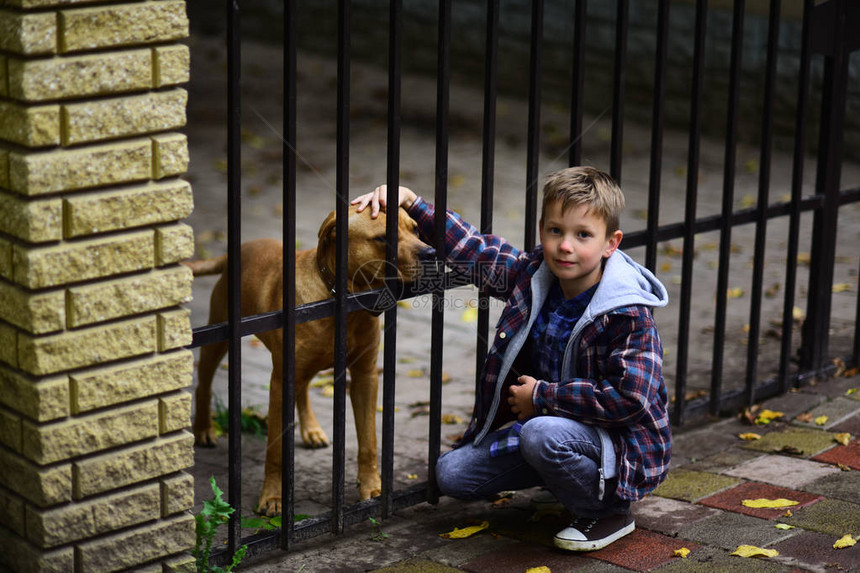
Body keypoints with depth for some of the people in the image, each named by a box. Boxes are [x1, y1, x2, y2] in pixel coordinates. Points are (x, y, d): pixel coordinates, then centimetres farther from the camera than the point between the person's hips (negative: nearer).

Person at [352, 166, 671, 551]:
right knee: (452, 473, 1)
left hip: (621, 443, -7)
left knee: (542, 434, -37)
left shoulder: (628, 315, -23)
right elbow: (470, 249, 7)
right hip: (547, 420, 7)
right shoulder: (532, 274, -4)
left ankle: (608, 512, -10)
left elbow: (628, 398, -30)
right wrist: (409, 201, -1)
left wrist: (542, 396, -22)